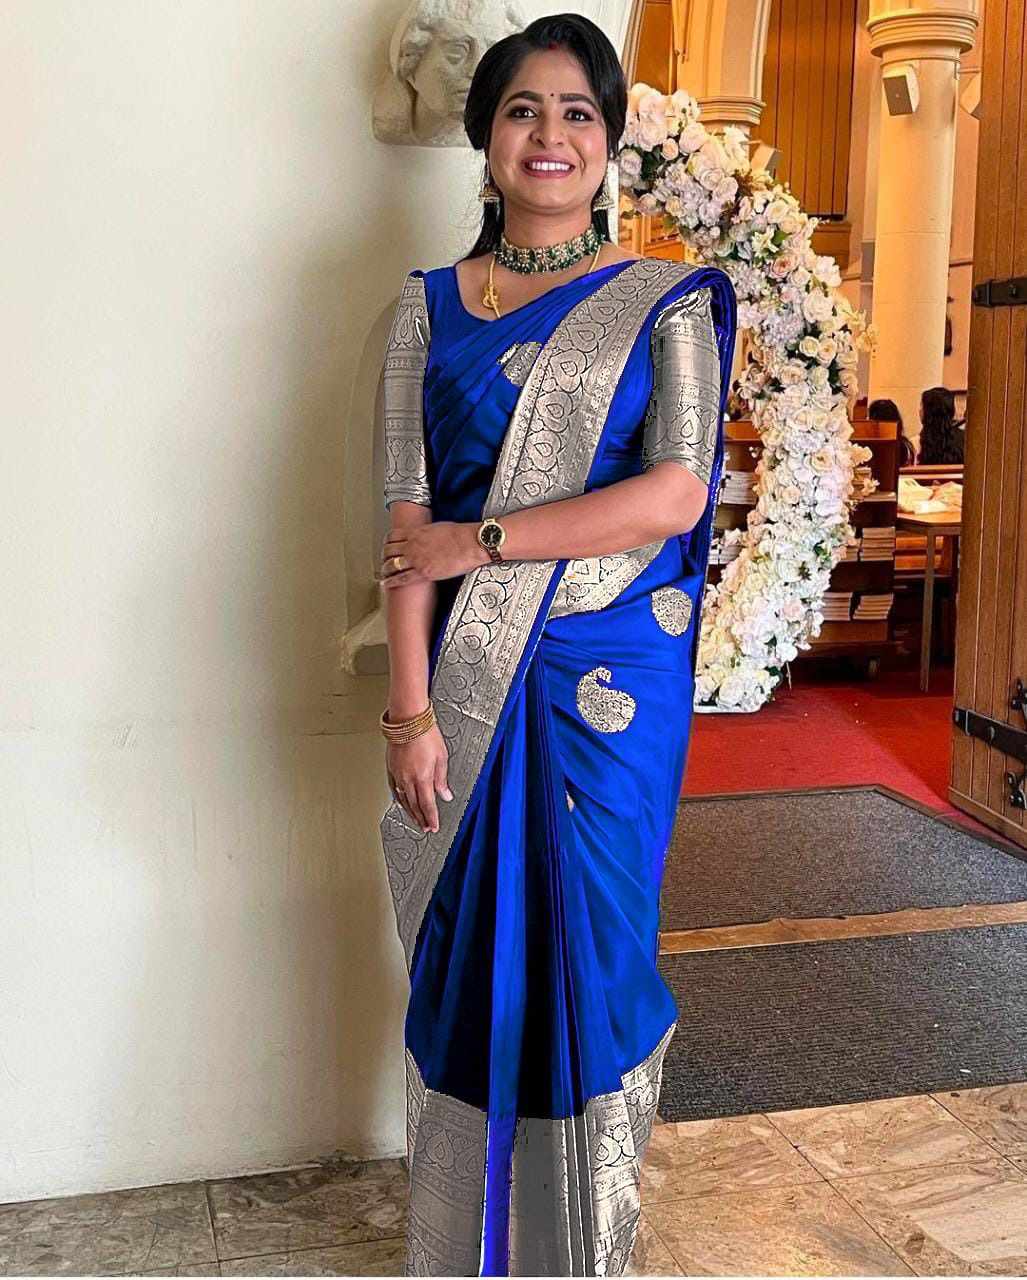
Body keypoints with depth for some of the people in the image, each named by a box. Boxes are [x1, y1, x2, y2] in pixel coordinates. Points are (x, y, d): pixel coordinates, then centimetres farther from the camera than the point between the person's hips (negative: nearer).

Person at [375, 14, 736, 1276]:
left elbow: (676, 494, -10)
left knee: (592, 957, 5)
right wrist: (410, 709, -10)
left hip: (612, 682, -1)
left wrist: (476, 541, -12)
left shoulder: (669, 303, 3)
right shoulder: (431, 306, 8)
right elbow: (407, 519, -1)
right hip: (470, 683, 2)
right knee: (467, 962, 8)